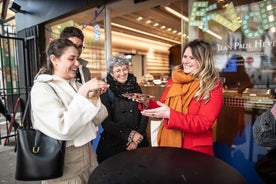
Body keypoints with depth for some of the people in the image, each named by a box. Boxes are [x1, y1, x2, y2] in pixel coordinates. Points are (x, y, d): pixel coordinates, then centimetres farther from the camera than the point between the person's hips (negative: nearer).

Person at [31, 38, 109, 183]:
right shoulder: (41, 88, -14)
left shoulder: (75, 85, 5)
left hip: (88, 154, 6)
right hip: (63, 163, -6)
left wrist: (93, 97, -16)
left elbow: (98, 119, 1)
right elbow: (64, 130, -26)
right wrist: (83, 92, -28)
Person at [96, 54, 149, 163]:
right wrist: (130, 134, -15)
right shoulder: (106, 91, -9)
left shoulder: (135, 86, 0)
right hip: (113, 144, -3)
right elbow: (106, 122, -11)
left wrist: (138, 137, -9)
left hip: (138, 142, 3)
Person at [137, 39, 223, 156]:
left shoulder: (213, 87, -10)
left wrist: (170, 114, -28)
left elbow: (203, 124, -19)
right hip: (168, 144, 5)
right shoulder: (173, 80, 3)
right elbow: (162, 111, 7)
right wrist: (147, 103, -12)